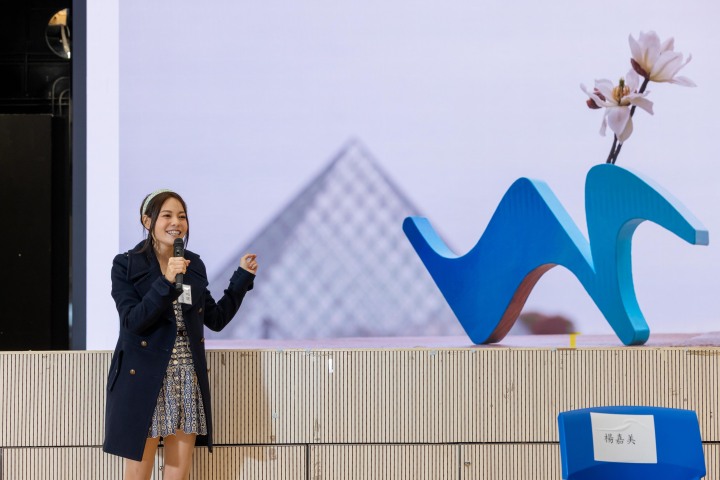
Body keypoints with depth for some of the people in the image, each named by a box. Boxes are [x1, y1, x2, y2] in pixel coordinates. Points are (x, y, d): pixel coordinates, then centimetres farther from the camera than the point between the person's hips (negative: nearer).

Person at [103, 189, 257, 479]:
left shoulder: (194, 265, 11)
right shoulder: (126, 265, -4)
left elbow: (216, 319, 15)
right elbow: (133, 321, -16)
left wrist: (242, 277, 12)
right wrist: (166, 284, -25)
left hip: (188, 380, 5)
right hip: (144, 380, -4)